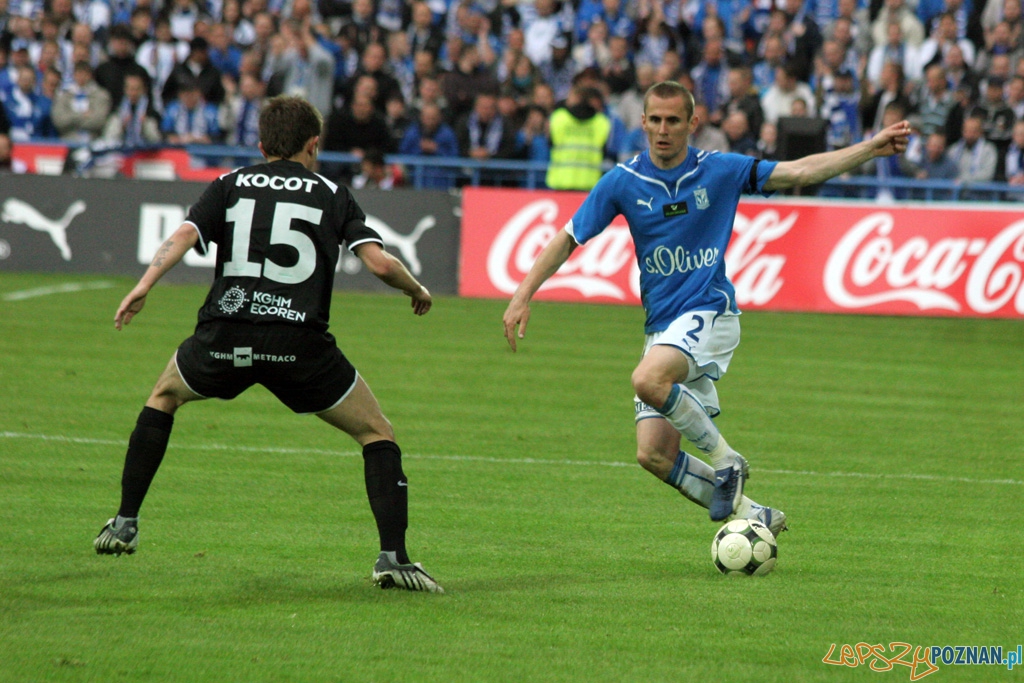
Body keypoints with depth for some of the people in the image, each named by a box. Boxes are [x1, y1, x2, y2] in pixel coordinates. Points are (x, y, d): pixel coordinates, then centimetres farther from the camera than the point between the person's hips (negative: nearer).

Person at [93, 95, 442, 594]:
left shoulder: (230, 186, 17)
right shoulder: (332, 195, 13)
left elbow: (184, 236, -1)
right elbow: (379, 262, 2)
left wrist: (143, 287, -6)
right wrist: (417, 291, 19)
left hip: (223, 337, 2)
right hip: (299, 344, -2)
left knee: (164, 397, 32)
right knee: (377, 434, 13)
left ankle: (124, 524, 29)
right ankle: (393, 557, -3)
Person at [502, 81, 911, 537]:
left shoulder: (719, 171, -1)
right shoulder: (623, 182, 2)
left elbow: (801, 172, 1)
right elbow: (568, 239, 5)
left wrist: (871, 148, -6)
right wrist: (523, 296, -3)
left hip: (709, 313, -4)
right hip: (661, 326, 4)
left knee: (648, 380, -34)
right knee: (653, 455, -6)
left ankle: (725, 459, -14)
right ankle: (750, 515, 8)